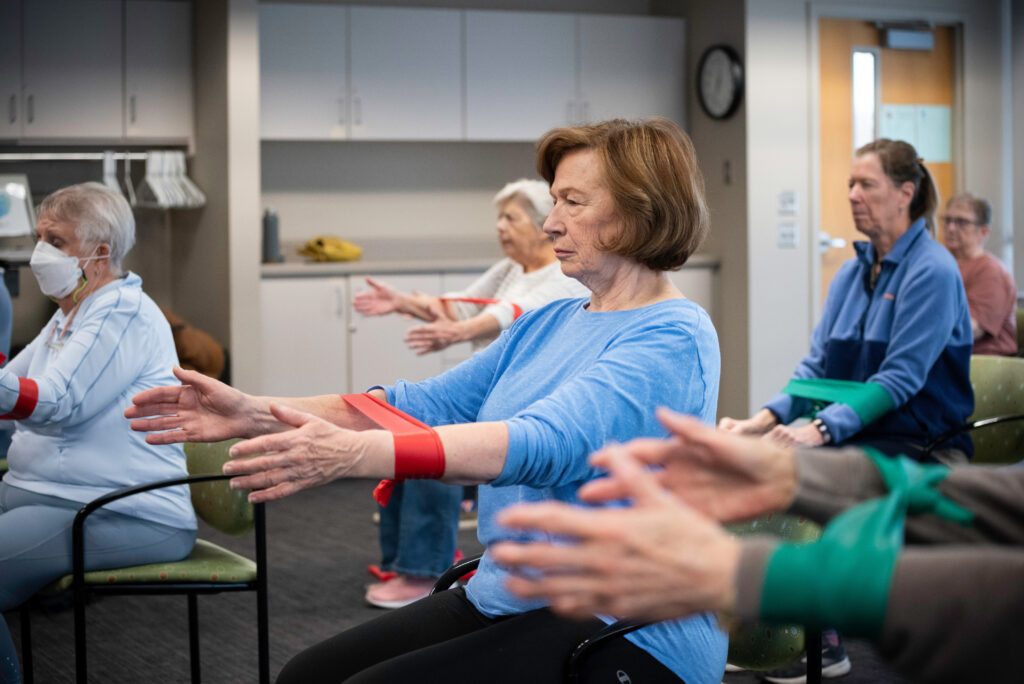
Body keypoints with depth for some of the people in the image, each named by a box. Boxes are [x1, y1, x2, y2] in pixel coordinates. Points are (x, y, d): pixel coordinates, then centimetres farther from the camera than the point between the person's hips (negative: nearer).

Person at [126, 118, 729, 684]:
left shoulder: (673, 337, -15)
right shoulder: (548, 324, 14)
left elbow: (544, 442, -29)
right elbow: (422, 405, 7)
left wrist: (353, 454, -40)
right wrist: (254, 415, -4)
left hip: (622, 631, -8)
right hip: (505, 602, 8)